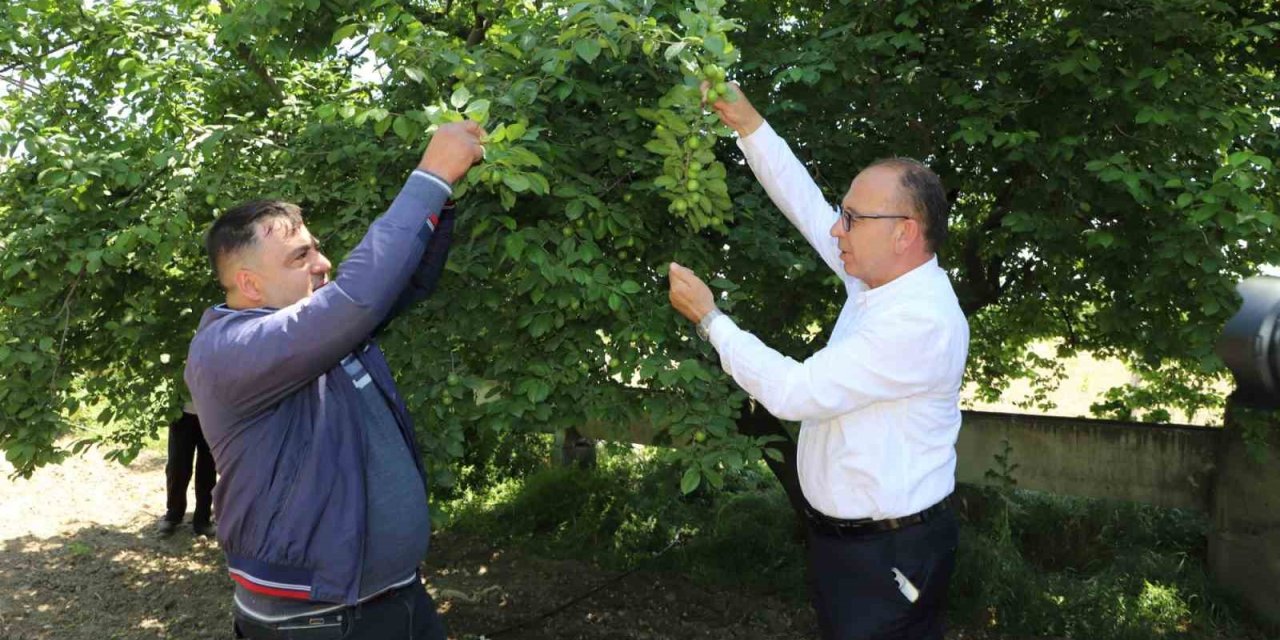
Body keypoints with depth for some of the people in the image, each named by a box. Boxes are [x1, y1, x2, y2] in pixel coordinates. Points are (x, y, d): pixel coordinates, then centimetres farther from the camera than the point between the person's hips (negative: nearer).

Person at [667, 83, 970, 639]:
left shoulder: (921, 321, -26)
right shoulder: (879, 279, 1)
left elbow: (791, 392, -26)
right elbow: (804, 203, 9)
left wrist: (708, 317, -17)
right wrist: (749, 126, 5)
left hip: (886, 555, -8)